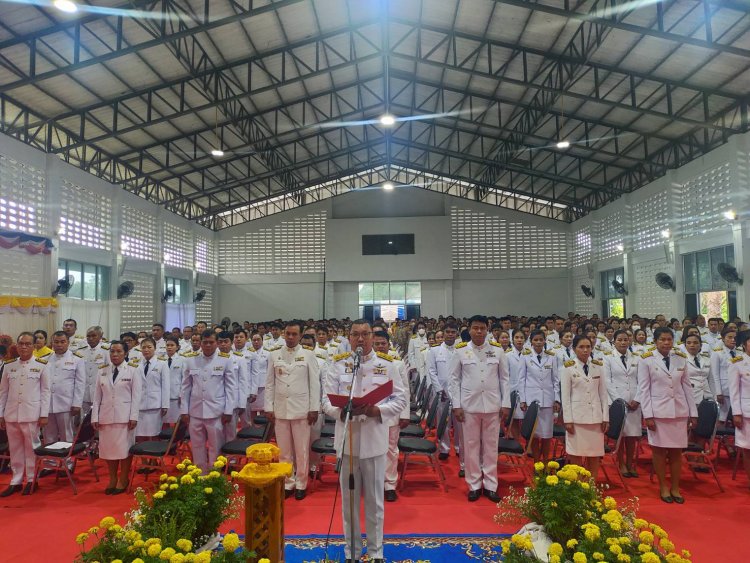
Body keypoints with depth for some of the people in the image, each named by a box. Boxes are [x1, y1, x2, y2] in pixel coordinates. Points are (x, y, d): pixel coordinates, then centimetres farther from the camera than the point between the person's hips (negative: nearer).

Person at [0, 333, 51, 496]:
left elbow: (45, 391, -2)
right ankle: (16, 481, 21)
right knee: (15, 448, 11)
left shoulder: (41, 365, -2)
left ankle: (32, 480, 16)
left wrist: (44, 415, -6)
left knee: (31, 447, 5)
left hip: (31, 414, -3)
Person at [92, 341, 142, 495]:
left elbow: (136, 395, -4)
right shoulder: (103, 371, 8)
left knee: (124, 447, 2)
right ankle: (112, 479, 22)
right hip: (106, 415, 3)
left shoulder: (132, 370, -2)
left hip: (124, 415, -3)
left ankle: (123, 480, 16)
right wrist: (95, 416, 3)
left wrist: (134, 416, -10)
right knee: (108, 448, 7)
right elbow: (97, 395, 8)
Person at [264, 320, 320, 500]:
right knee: (283, 450, 10)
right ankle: (287, 483, 22)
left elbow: (314, 383, -2)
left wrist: (314, 408, -6)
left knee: (302, 450, 5)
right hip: (280, 409, 2)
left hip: (301, 409, -2)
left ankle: (301, 484, 19)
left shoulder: (308, 355, -1)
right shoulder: (274, 355, 5)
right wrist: (268, 407, 2)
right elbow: (269, 383, 7)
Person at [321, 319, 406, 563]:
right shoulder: (337, 364, 0)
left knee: (375, 499, 12)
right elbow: (327, 400, -2)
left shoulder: (387, 364, -2)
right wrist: (343, 411, -22)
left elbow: (400, 399, -1)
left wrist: (377, 410, -18)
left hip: (375, 439, -1)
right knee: (349, 498, 13)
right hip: (347, 439, 1)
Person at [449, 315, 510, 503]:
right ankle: (474, 485, 19)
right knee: (471, 445, 7)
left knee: (491, 445, 8)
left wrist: (506, 403, 1)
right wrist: (456, 405, -3)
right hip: (469, 405, -1)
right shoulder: (460, 351, -1)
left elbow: (504, 378, 6)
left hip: (492, 405, 1)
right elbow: (455, 379, 1)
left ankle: (490, 485, 20)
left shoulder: (497, 350, 2)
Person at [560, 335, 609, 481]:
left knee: (595, 455, 6)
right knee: (576, 455, 2)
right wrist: (568, 419, -8)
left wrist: (605, 417, 3)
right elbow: (565, 395, -3)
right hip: (576, 415, -2)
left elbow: (603, 393, 8)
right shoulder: (568, 367, -3)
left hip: (595, 416, 3)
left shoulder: (598, 366, 6)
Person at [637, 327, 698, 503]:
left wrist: (693, 412, 7)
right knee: (659, 450, 4)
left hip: (679, 411, 3)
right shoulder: (646, 360, -4)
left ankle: (675, 488, 20)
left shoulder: (681, 359, 6)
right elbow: (643, 389, -5)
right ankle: (663, 487, 17)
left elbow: (687, 386, 9)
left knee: (677, 451, 7)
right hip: (658, 411, -3)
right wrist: (648, 415, -10)